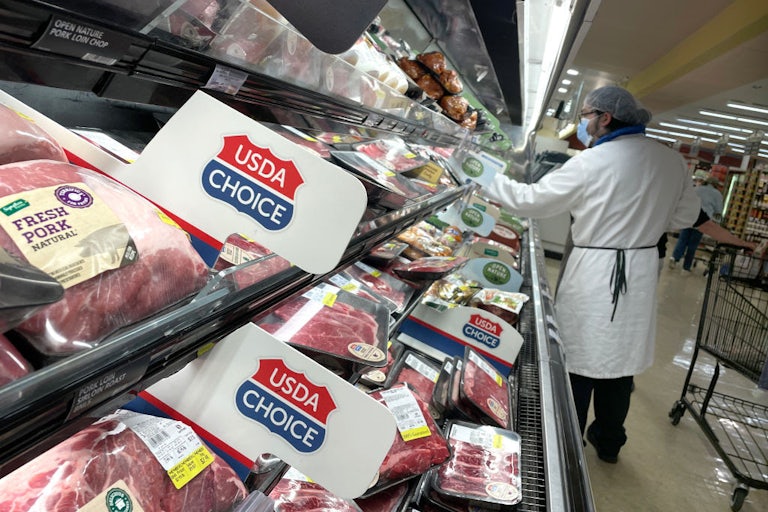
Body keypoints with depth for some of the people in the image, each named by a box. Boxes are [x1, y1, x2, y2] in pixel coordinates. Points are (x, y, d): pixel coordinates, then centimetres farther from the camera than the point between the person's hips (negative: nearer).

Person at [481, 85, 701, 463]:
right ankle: (609, 442, 35)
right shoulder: (671, 161, 2)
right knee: (620, 362, 18)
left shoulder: (591, 163, -16)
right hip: (641, 273, 6)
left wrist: (491, 181, 2)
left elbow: (533, 200, -10)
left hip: (595, 272, -6)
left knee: (579, 362, 8)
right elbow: (686, 215, 13)